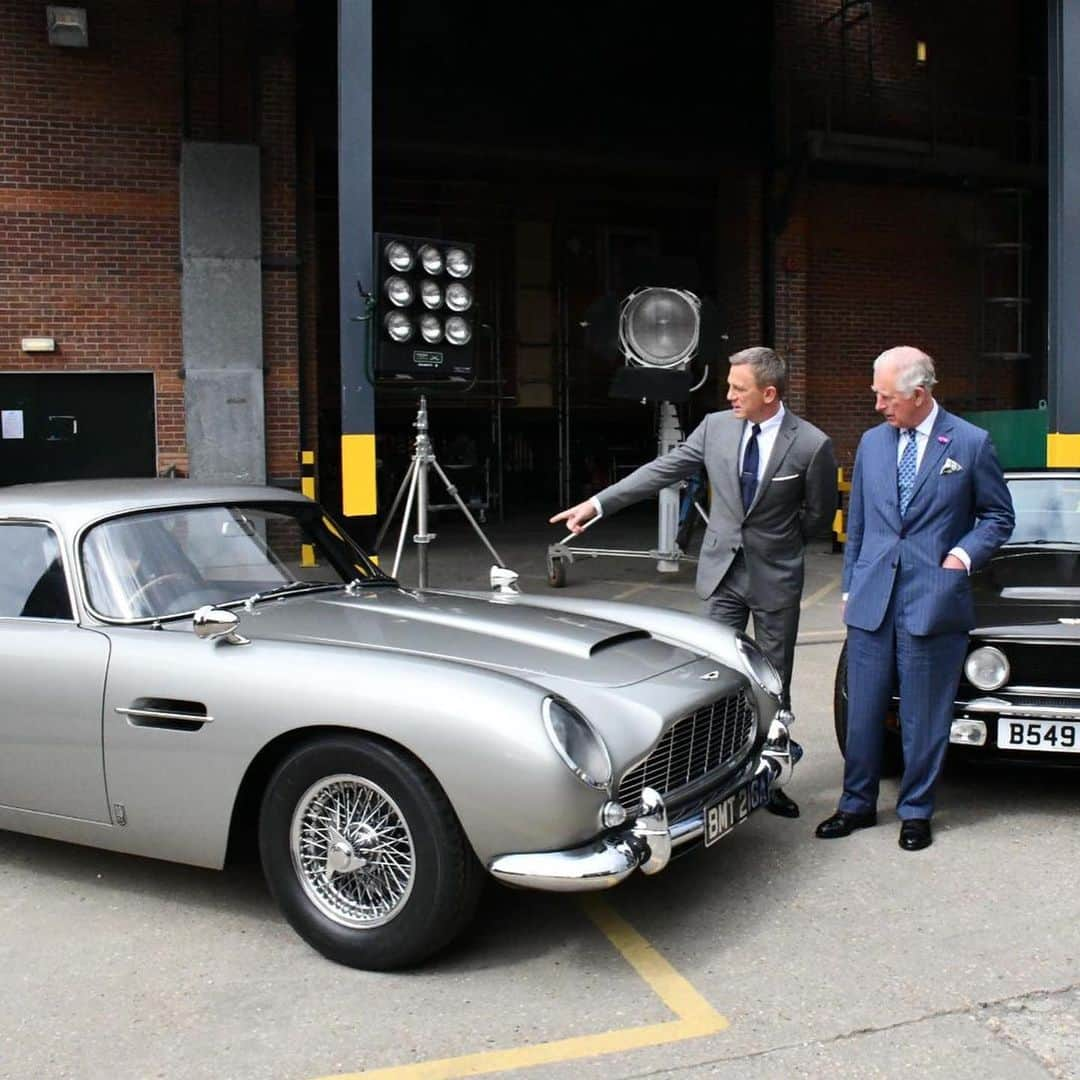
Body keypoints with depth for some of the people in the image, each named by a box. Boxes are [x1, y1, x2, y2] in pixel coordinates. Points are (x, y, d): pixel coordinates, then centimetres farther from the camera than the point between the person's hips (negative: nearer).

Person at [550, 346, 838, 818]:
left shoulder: (811, 445, -13)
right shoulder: (715, 426, -3)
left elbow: (820, 514, -1)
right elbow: (661, 470, -3)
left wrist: (777, 545, 3)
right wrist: (596, 503, -7)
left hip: (776, 577, -2)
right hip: (722, 571, 3)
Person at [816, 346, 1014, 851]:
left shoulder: (971, 444, -2)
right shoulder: (871, 443, 10)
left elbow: (998, 517, 7)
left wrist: (965, 553, -10)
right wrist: (850, 586, 14)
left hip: (933, 601, -3)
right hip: (872, 600, 4)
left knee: (924, 717, 5)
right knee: (862, 710, 10)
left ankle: (916, 811, 21)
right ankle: (857, 804, 24)